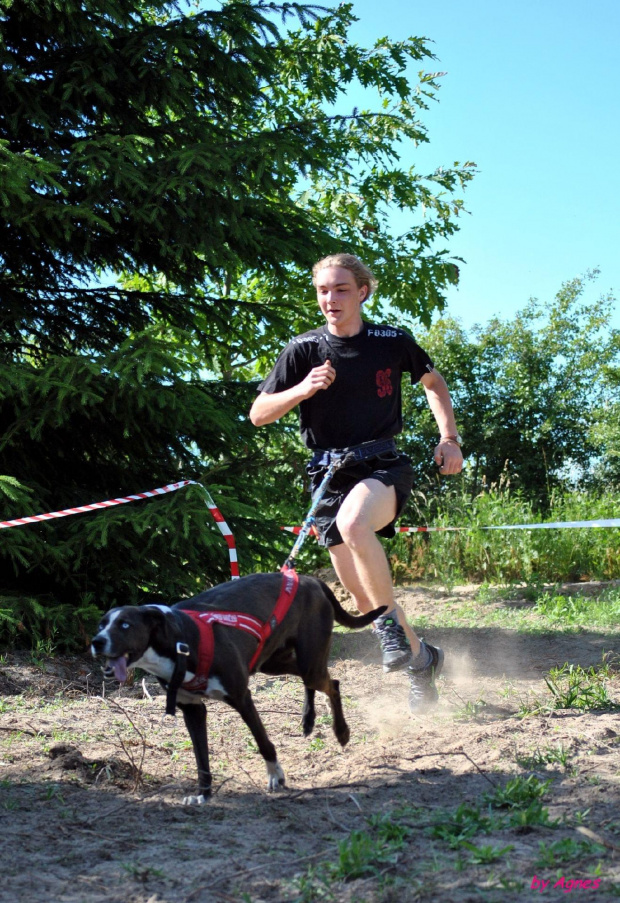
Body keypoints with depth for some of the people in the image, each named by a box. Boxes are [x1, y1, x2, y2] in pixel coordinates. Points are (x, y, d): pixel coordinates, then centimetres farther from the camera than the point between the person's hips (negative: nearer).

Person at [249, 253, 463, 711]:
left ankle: (391, 621, -19)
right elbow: (259, 414, 0)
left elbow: (434, 383, 17)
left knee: (353, 523, -37)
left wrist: (450, 438, 5)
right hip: (330, 475, 3)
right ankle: (421, 658, 27)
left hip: (384, 466, -2)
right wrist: (302, 389, -17)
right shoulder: (303, 349, -1)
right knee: (363, 597, 3)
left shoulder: (393, 342, -1)